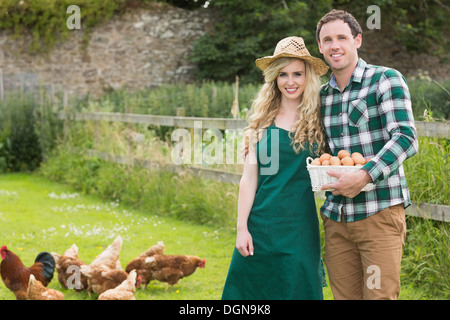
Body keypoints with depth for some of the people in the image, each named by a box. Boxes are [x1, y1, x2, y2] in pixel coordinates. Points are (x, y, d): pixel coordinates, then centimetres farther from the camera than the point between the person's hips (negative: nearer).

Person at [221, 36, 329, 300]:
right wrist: (241, 227, -2)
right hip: (261, 219, 1)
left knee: (296, 288, 4)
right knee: (249, 287, 5)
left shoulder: (317, 120, 2)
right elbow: (249, 177, 3)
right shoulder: (263, 120, 5)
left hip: (300, 225, -1)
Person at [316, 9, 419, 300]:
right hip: (336, 218, 5)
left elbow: (407, 139, -13)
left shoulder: (386, 79, -3)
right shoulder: (321, 95, 14)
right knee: (344, 295, 9)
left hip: (379, 212, -5)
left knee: (380, 294, -6)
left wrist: (365, 176, -25)